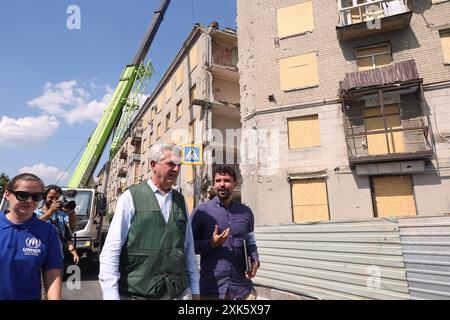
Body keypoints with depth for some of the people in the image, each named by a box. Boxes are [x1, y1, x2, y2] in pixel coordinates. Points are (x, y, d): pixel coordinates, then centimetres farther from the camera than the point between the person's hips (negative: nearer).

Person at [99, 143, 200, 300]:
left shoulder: (180, 201, 7)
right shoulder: (131, 197, -6)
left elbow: (189, 249, 10)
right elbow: (111, 250, -9)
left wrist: (195, 290, 11)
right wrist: (111, 294, -13)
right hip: (137, 293, -3)